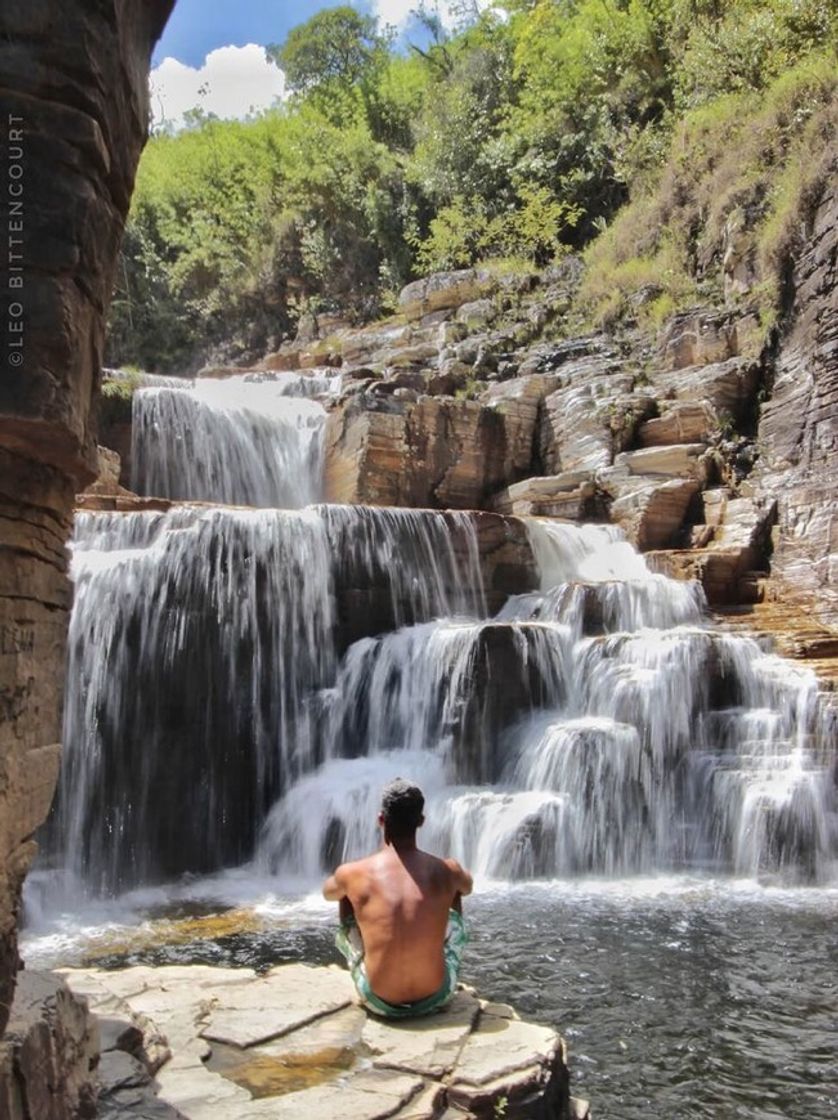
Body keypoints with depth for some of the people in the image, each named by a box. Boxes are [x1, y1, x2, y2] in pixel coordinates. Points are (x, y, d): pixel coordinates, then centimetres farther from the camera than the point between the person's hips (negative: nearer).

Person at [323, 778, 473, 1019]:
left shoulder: (352, 874, -12)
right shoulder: (447, 871, -9)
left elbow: (327, 893, 14)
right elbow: (467, 887, 18)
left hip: (380, 1003, 0)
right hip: (435, 997, 1)